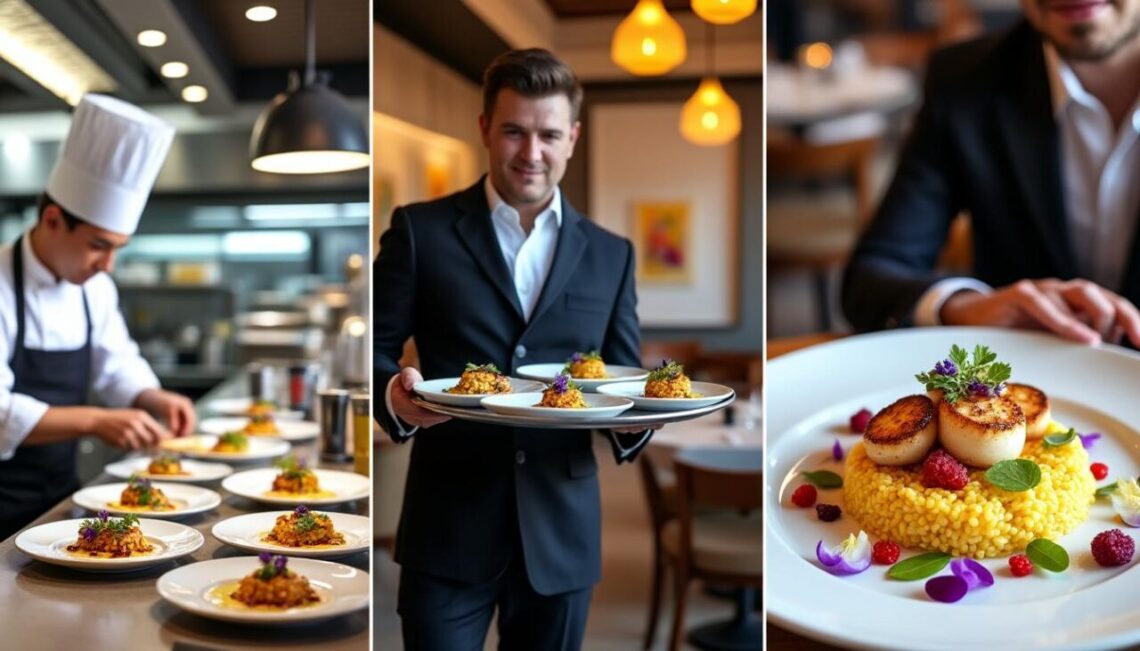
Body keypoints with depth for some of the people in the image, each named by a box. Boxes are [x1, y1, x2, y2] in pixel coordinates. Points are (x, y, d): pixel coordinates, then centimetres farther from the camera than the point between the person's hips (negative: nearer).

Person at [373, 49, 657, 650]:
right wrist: (394, 396, -22)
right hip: (449, 529, -2)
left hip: (561, 533, 3)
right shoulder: (421, 231, 0)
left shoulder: (610, 255, 8)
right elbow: (375, 349, 0)